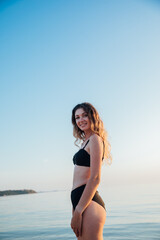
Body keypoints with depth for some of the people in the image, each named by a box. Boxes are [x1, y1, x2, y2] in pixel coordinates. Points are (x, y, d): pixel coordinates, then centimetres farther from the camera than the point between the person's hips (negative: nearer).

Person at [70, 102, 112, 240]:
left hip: (88, 203, -9)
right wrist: (76, 210, 18)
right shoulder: (86, 141, 19)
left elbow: (95, 179, -17)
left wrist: (78, 212, -18)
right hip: (80, 201, 9)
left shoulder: (95, 139, -9)